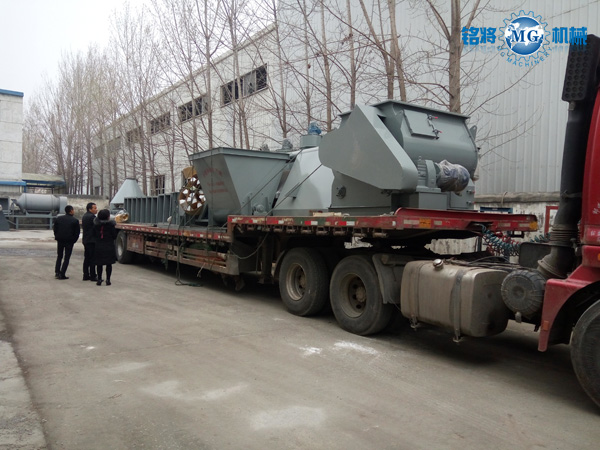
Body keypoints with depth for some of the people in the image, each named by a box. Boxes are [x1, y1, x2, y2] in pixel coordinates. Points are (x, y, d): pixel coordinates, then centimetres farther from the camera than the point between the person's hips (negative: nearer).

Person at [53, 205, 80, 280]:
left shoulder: (58, 218, 2)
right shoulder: (75, 221, -7)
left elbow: (55, 229, 4)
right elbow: (77, 233, -7)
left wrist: (57, 237, 14)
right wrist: (73, 241, 5)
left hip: (60, 240, 3)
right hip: (69, 241, -3)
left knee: (59, 257, 18)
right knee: (66, 258, 3)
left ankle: (57, 272, 15)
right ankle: (62, 274, 0)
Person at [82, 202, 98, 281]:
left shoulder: (84, 216, 17)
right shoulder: (92, 216, -16)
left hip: (85, 240, 10)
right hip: (92, 240, -10)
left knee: (86, 258, 12)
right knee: (92, 259, -6)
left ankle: (86, 275, 16)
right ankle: (93, 276, -4)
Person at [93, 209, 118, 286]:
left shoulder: (96, 224, -1)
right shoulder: (111, 225, -12)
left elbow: (94, 235, 7)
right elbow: (114, 236, -7)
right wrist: (114, 228, 7)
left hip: (98, 247, 3)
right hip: (109, 247, -3)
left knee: (99, 264, 10)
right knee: (109, 264, 5)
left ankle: (99, 279, 13)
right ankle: (108, 280, 4)